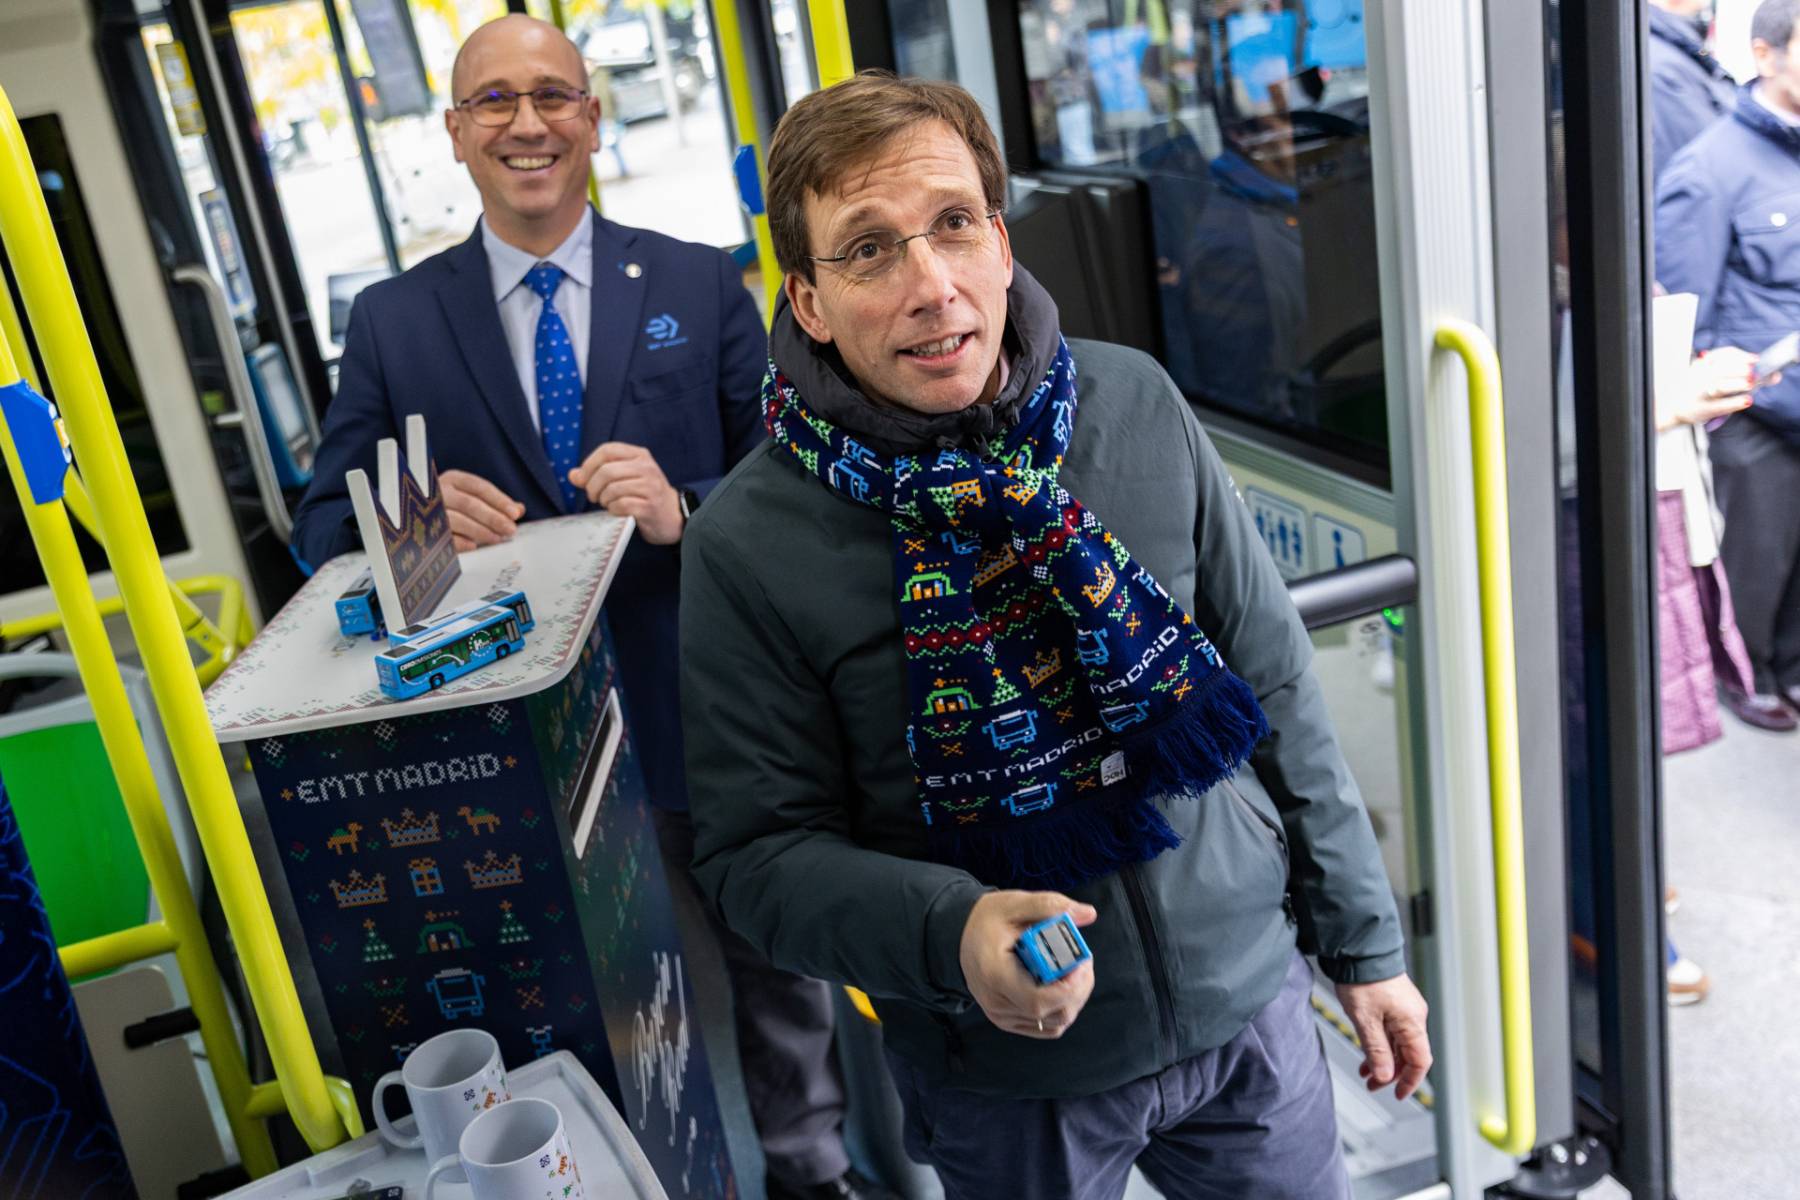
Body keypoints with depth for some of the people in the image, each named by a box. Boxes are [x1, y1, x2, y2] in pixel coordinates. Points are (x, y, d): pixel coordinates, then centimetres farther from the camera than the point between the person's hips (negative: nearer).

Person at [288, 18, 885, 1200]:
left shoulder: (704, 285, -2)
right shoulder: (393, 322, 0)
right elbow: (326, 525, 2)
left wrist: (683, 515, -24)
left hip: (709, 718, 0)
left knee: (774, 969, 19)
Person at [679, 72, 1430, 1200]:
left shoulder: (1135, 404, -9)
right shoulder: (751, 545, -17)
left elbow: (1275, 682, -1)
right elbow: (761, 850, -11)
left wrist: (1362, 940, 5)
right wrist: (951, 936, -30)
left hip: (1246, 994, 3)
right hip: (1006, 1072, -2)